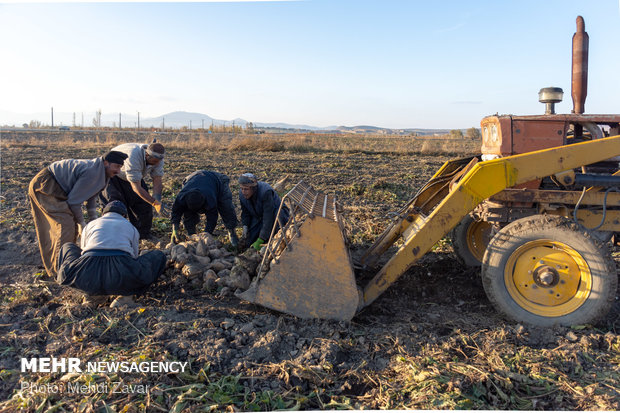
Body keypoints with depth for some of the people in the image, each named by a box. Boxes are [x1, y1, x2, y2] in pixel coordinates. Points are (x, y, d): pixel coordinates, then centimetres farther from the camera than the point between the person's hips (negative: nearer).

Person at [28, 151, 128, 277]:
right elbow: (74, 200, -23)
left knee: (73, 224, 12)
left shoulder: (101, 173, 3)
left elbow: (91, 198, 10)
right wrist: (82, 223, -13)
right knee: (66, 224, -15)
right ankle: (58, 269, -8)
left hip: (54, 186, 10)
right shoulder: (91, 173, -28)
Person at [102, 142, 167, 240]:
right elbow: (136, 188, -43)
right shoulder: (133, 157, -44)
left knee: (143, 201, -2)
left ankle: (144, 234, 9)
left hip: (134, 176, 6)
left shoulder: (158, 159, -23)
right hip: (111, 175, -6)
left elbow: (157, 180, -20)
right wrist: (155, 203, -44)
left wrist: (157, 199, -37)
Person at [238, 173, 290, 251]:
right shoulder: (242, 194, -15)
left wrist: (260, 240, -35)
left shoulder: (265, 192, -36)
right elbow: (245, 212, 5)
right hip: (258, 217, 6)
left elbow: (268, 218, -36)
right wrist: (245, 225, -14)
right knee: (249, 242, -5)